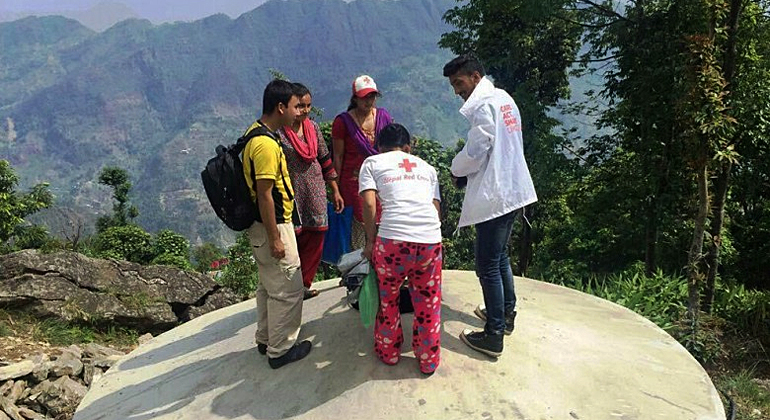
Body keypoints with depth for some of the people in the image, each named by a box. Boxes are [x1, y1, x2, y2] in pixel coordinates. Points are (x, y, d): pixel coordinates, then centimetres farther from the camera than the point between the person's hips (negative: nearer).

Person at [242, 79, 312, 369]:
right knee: (288, 289, 2)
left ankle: (266, 339, 36)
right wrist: (275, 239, -20)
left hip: (265, 224, 10)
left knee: (269, 285, 22)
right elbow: (264, 195, -24)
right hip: (272, 226, -10)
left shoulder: (256, 133, 8)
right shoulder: (266, 144, -24)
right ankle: (281, 349, 15)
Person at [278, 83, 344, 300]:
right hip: (292, 198, -6)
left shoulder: (313, 126, 8)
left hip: (316, 195, 6)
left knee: (314, 243, 10)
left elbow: (325, 159, 14)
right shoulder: (279, 131, -11)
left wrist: (335, 191, 15)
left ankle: (304, 286, 25)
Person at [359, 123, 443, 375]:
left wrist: (371, 241, 10)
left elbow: (369, 204, 1)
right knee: (428, 302, 19)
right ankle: (429, 360, 32)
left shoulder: (372, 163, 15)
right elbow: (436, 207, 17)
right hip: (431, 238, 3)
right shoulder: (426, 167, 25)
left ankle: (388, 351, 36)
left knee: (388, 298, 20)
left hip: (393, 239, -2)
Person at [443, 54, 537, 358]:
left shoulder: (484, 106, -16)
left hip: (494, 196, -10)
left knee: (488, 266, -2)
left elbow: (474, 153, -17)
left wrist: (455, 168, 3)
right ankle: (506, 313, 36)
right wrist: (465, 168, 12)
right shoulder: (505, 99, 13)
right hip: (513, 190, 10)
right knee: (500, 257, 22)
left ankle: (493, 336, 6)